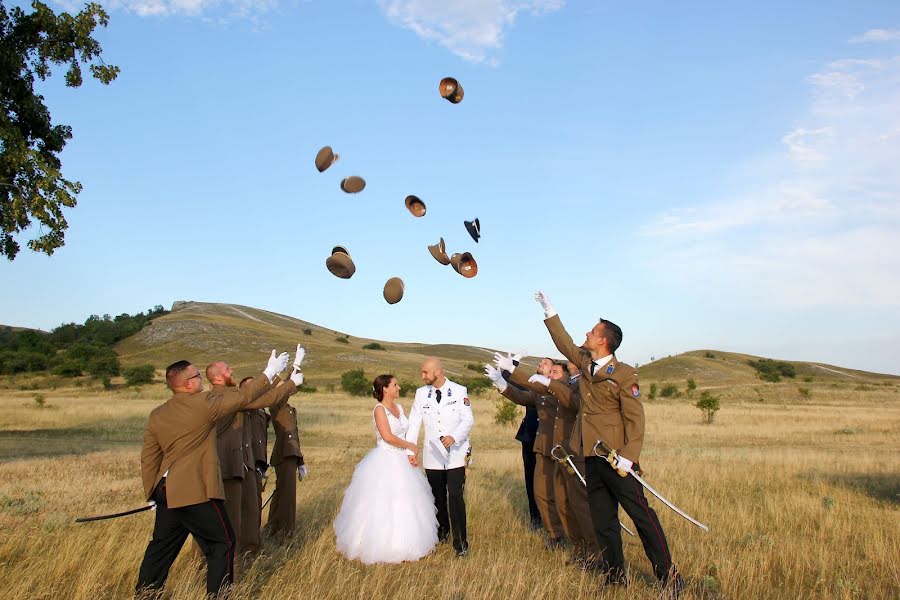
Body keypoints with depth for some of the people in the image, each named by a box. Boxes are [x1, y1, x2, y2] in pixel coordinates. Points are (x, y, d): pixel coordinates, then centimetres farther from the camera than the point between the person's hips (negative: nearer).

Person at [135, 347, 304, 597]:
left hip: (166, 492, 8)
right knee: (222, 543, 5)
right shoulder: (203, 402, -13)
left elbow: (149, 459, 11)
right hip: (197, 491, -7)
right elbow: (243, 396, -6)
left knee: (162, 547, 19)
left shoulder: (156, 415, 7)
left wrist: (152, 494, 20)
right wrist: (270, 372, 3)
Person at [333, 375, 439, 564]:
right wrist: (410, 446, -11)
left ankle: (401, 546, 26)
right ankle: (382, 548, 12)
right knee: (382, 505, -1)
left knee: (404, 504, 13)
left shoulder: (399, 408, 10)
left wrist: (411, 454, -8)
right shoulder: (379, 409, -12)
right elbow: (388, 437, -21)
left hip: (401, 461, 8)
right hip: (384, 461, -8)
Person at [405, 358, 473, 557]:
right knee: (437, 497, 11)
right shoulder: (421, 393, 4)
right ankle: (442, 532, 32)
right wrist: (410, 451, -3)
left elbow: (468, 420, -7)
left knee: (456, 497, -8)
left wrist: (454, 437, -24)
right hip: (432, 456, 3)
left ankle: (460, 543, 2)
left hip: (455, 455, -3)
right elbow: (414, 423, 4)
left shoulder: (459, 391, -3)